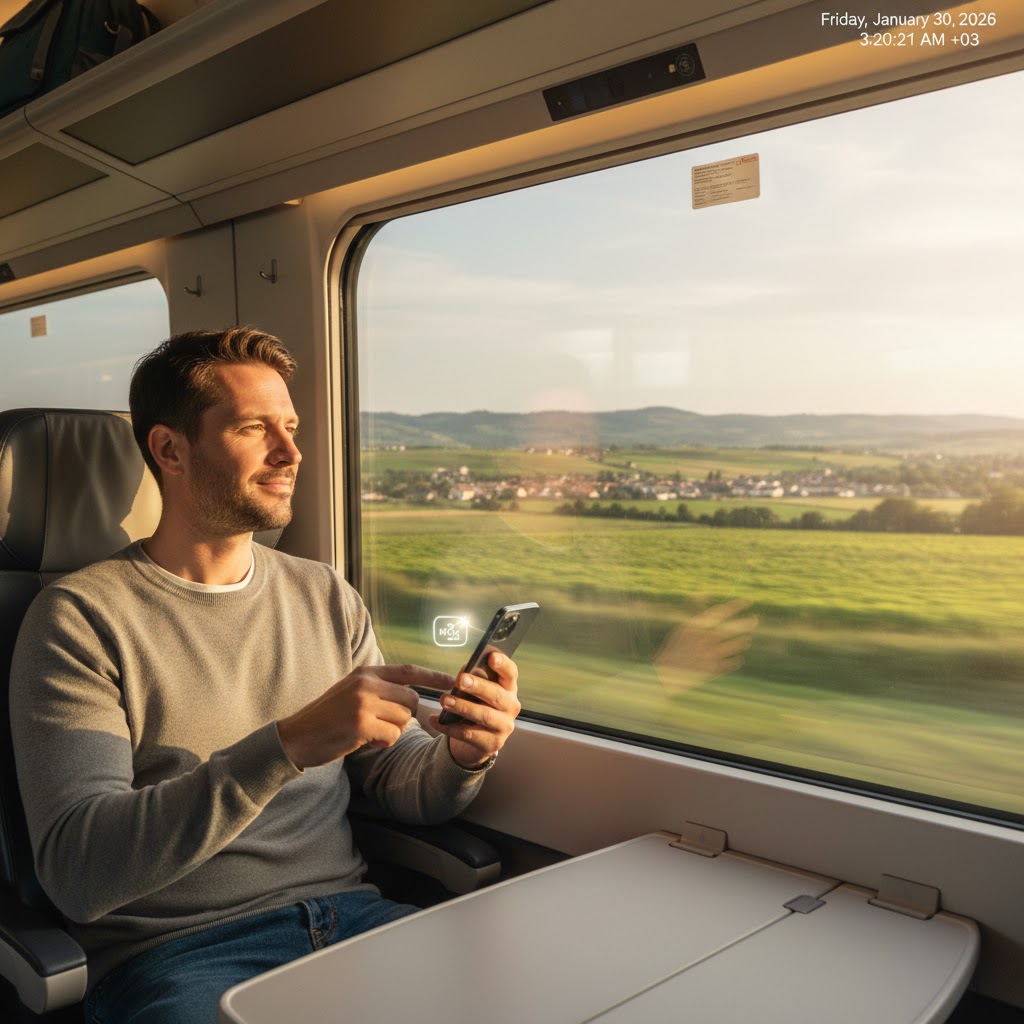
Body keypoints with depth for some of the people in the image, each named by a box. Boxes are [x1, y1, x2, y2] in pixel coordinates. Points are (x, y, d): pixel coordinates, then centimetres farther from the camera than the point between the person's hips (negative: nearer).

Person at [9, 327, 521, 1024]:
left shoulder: (328, 599, 12)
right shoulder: (81, 617, -5)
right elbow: (76, 870, -16)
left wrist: (462, 755, -11)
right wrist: (290, 745, -27)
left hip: (347, 913, 4)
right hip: (176, 949, -3)